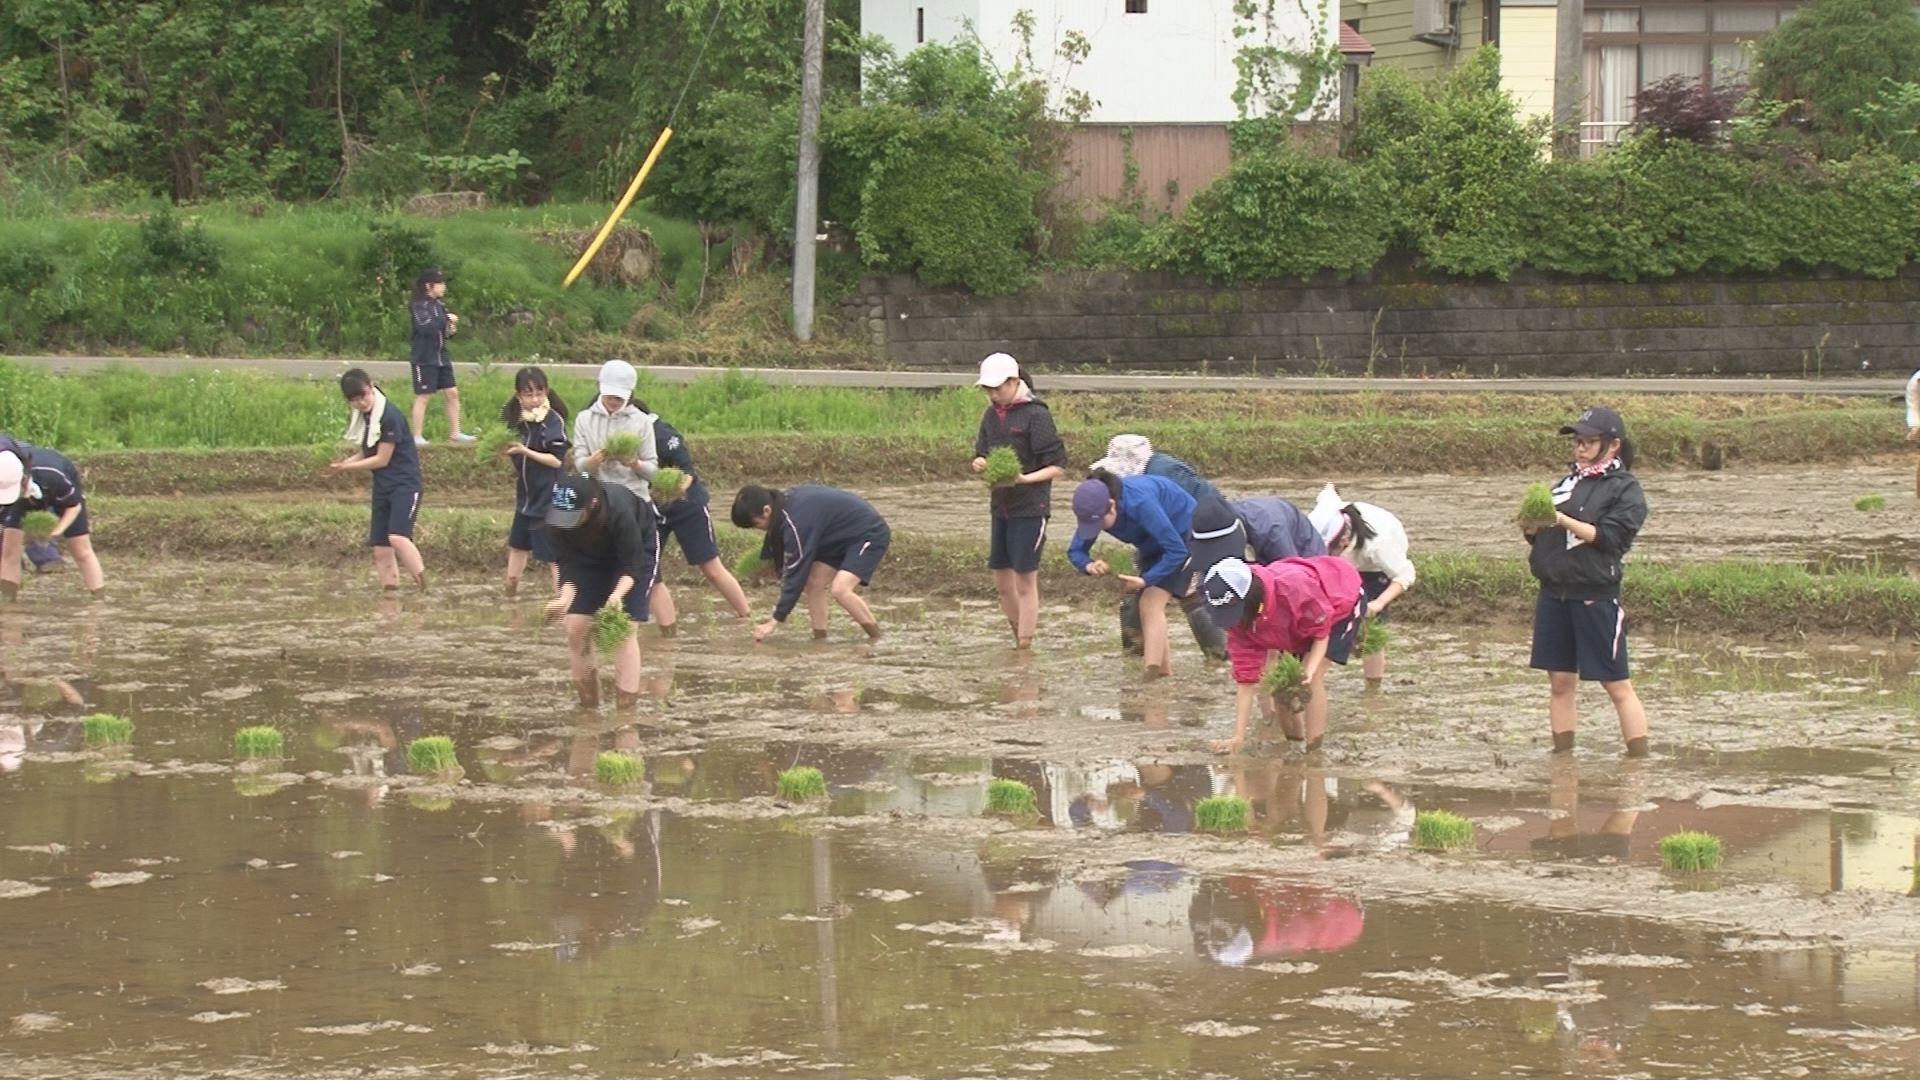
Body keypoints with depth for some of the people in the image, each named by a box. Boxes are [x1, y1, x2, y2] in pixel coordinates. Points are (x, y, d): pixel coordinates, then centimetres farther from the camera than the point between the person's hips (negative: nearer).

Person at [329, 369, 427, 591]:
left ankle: (424, 587, -18)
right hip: (382, 487, 8)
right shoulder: (360, 419, 7)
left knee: (397, 537, -25)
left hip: (404, 483, -8)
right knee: (380, 547, 3)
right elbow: (364, 455, 12)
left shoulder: (389, 416, -17)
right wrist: (342, 464, -8)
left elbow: (381, 459, -14)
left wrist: (346, 467, -10)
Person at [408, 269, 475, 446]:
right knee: (423, 397, -3)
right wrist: (446, 320, -18)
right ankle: (417, 436, 3)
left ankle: (455, 433, 13)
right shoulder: (419, 306, -11)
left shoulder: (439, 305, 12)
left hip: (442, 357, 8)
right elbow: (425, 327, -26)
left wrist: (451, 329, -2)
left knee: (453, 393, 7)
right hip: (425, 358, -8)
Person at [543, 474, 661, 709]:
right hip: (591, 556, 4)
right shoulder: (557, 521, -30)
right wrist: (565, 598, -45)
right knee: (576, 626, -7)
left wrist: (618, 594, -55)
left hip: (638, 548, -4)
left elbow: (631, 566, -36)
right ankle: (589, 706, 5)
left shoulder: (619, 511, -42)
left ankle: (627, 705, -15)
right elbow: (568, 565, -26)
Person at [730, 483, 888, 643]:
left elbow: (796, 574, -26)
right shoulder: (788, 500, -3)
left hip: (870, 534, -10)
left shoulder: (797, 521, -29)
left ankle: (878, 640, -13)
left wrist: (775, 622, -23)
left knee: (839, 590, -25)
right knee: (812, 582, 2)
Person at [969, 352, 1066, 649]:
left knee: (1025, 581, -3)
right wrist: (980, 463, -9)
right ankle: (1019, 639, 24)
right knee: (1002, 581, 11)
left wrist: (1024, 479, -26)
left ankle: (1025, 646, 3)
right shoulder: (992, 415, 9)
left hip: (1030, 509, -7)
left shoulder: (1035, 415, -12)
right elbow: (981, 454, 15)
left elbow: (1057, 466, -12)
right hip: (1001, 508, 7)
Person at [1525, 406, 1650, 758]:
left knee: (1617, 686, -3)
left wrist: (1562, 520, -20)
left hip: (1596, 597, -6)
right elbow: (1539, 536, 17)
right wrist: (1531, 525, -6)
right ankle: (1562, 756, 15)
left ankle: (1639, 760, -1)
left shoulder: (1625, 489, -2)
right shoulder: (1567, 482, 16)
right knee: (1560, 683, 9)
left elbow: (1609, 537, -14)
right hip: (1554, 594, 6)